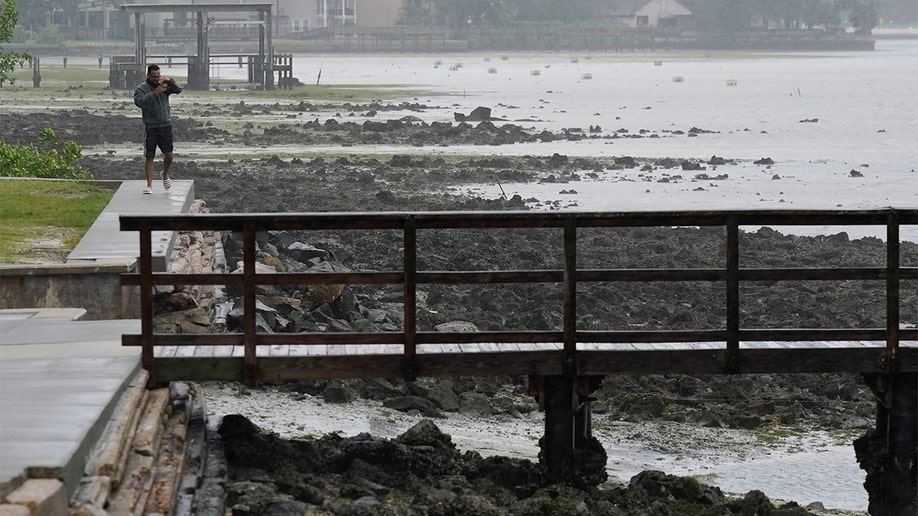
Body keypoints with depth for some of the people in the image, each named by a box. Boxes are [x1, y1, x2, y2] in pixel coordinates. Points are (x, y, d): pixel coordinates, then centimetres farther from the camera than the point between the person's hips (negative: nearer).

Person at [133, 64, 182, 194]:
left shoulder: (164, 85, 9)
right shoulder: (141, 88, -1)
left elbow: (178, 90, -4)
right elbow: (139, 102, -19)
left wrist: (169, 81, -20)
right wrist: (155, 93, -23)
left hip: (166, 125, 2)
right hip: (150, 127, -2)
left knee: (168, 154, -4)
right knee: (149, 157, -1)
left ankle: (165, 174, 26)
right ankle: (149, 185, 4)